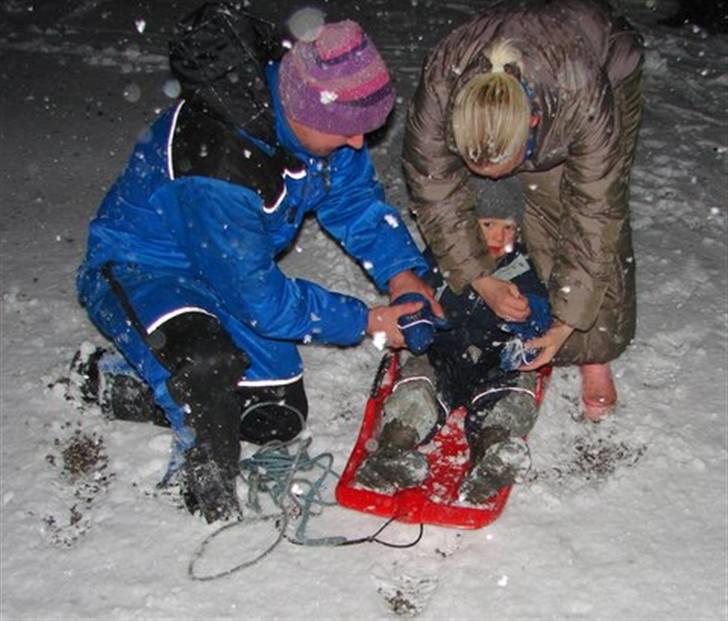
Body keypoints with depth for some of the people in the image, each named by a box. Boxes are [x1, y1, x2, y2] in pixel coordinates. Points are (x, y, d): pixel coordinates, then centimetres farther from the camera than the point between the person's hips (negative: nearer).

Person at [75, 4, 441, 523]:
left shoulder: (313, 105, -16)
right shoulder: (216, 168, -39)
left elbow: (356, 196, -1)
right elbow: (259, 298, -30)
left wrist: (400, 270, -17)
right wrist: (364, 322, -21)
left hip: (242, 269, 8)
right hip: (138, 267, -7)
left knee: (279, 420, 7)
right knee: (211, 363, -40)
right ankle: (211, 504, -11)